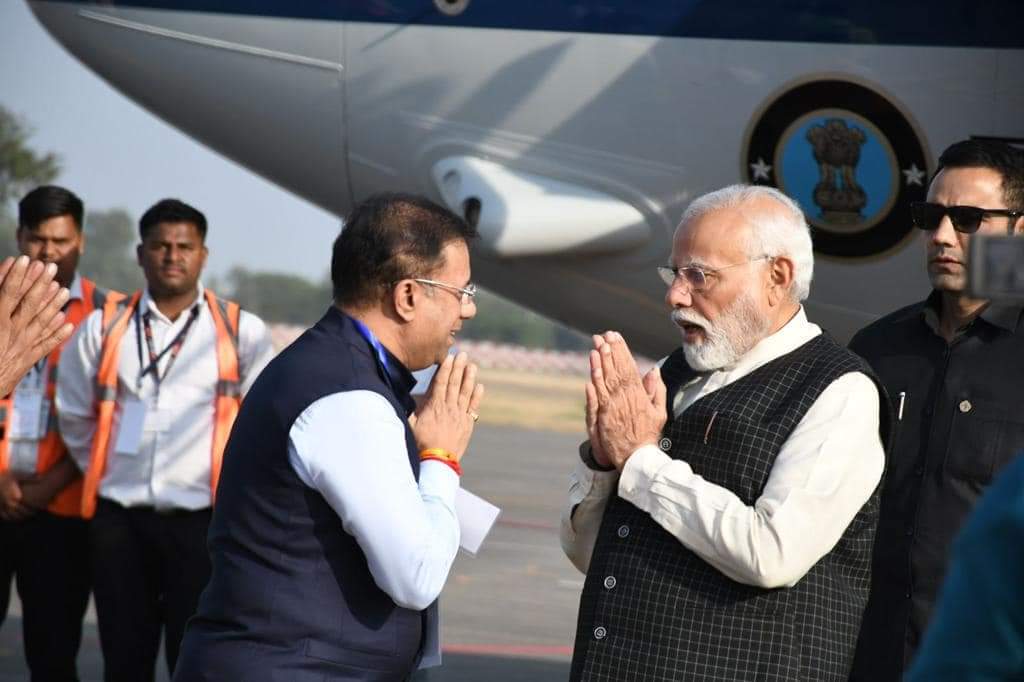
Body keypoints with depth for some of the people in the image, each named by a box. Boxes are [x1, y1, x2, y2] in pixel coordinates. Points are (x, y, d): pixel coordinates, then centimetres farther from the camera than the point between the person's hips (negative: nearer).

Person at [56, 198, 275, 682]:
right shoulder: (103, 329, 6)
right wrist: (108, 470, 12)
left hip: (202, 518, -2)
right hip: (119, 518, 2)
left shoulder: (241, 332, 1)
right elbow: (75, 415, 13)